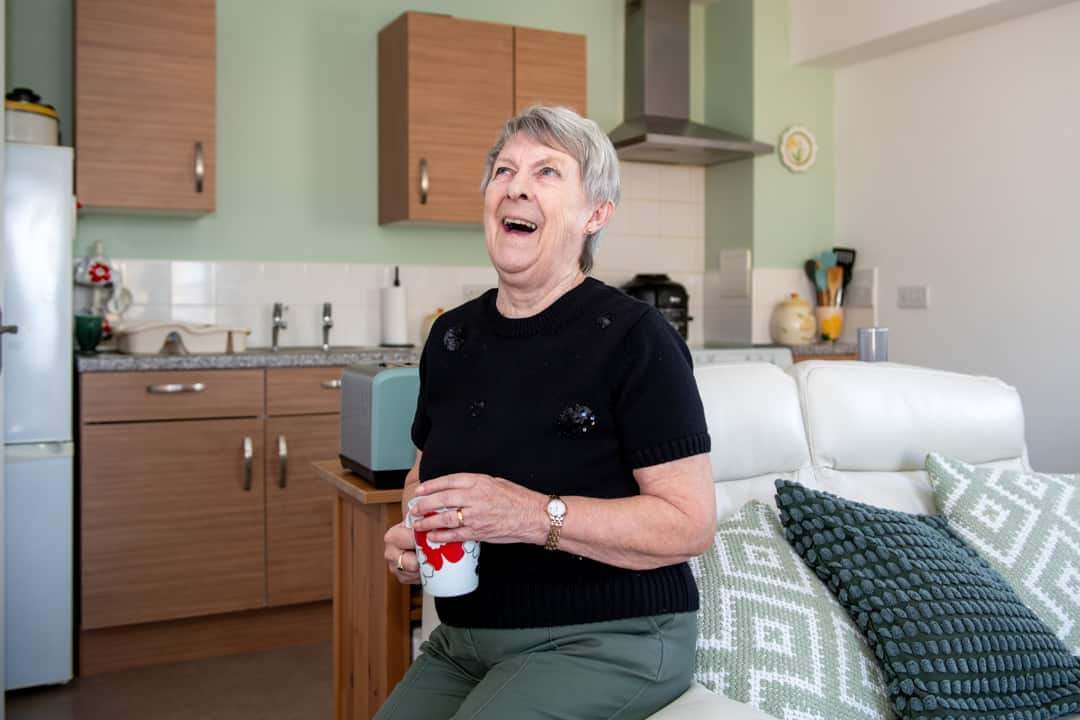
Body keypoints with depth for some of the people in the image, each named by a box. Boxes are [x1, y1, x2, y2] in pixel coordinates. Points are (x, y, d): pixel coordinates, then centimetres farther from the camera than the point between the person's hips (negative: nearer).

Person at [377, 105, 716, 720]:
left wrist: (536, 515, -26)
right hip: (466, 640, 6)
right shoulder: (452, 336, 6)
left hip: (610, 642, -5)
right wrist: (412, 537, -1)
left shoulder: (633, 338, -14)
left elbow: (692, 523, -16)